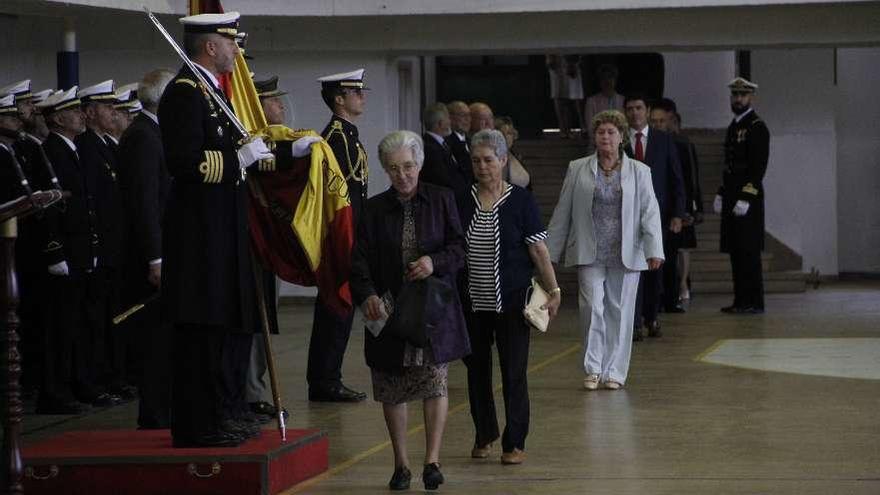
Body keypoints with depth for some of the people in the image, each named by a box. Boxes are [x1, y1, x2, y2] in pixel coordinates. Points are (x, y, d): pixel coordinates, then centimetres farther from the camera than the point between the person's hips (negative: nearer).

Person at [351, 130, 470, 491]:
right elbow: (361, 259, -2)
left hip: (434, 307, -1)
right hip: (389, 309, 1)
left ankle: (432, 461, 0)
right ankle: (401, 463, 17)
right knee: (391, 388, 5)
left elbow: (459, 247, 2)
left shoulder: (441, 200, 3)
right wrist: (366, 295, -20)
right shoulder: (375, 209, 4)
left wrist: (435, 262, -18)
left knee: (435, 380, -7)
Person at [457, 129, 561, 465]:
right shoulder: (461, 202, 4)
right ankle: (484, 435, 26)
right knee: (477, 370, 11)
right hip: (472, 302, 3)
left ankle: (514, 443, 5)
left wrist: (554, 291, -7)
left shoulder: (520, 201, -4)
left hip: (511, 301, -3)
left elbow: (539, 251, -3)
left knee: (513, 372, -2)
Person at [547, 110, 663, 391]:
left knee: (619, 311, 3)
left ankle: (614, 371, 13)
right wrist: (551, 252, 7)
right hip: (589, 254, 0)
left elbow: (650, 212, 1)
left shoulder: (639, 172, 5)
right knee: (592, 306, -12)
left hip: (625, 254, 0)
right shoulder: (577, 169, 6)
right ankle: (593, 369, -1)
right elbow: (562, 213, 9)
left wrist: (654, 250, -10)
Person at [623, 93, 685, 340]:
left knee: (655, 268, 7)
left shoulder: (664, 141, 7)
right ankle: (634, 323, -8)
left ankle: (651, 317, 22)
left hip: (657, 213, 1)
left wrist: (677, 214, -2)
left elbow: (676, 180, 6)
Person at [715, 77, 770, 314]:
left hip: (748, 198, -9)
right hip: (732, 197, 9)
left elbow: (759, 166, -14)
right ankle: (741, 301, 12)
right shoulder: (733, 127, 18)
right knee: (735, 251, 8)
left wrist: (745, 198, -19)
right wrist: (721, 194, 16)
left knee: (748, 251, -8)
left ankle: (754, 302, -5)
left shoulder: (758, 127, -8)